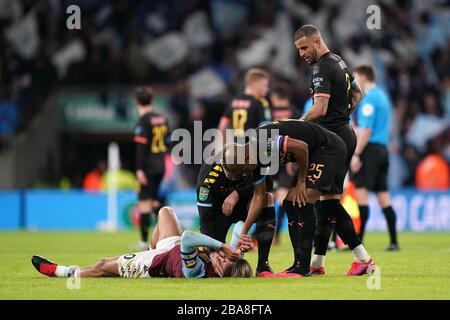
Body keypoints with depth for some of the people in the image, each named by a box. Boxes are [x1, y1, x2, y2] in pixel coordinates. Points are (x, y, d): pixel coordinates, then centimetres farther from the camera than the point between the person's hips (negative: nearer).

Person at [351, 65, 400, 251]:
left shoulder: (369, 98, -10)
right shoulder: (382, 96, 19)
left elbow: (366, 130, -17)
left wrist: (356, 154, -18)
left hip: (369, 149, -9)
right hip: (382, 148, 9)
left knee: (361, 193, -10)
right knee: (383, 196, 9)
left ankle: (358, 241, -14)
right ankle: (394, 242, 6)